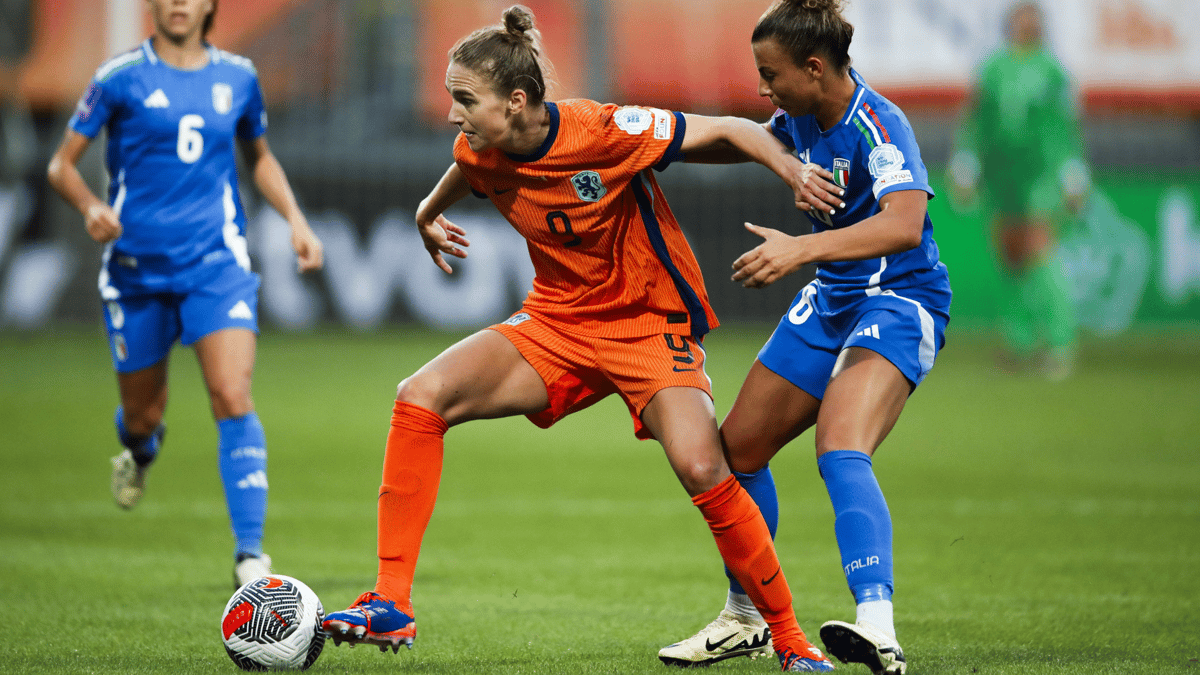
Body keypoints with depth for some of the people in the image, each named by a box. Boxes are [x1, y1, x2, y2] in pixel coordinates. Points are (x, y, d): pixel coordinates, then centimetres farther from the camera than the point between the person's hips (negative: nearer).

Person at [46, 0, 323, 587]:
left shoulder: (237, 77, 7)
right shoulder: (121, 77, -2)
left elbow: (260, 158, 24)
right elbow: (62, 164, 1)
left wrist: (295, 220, 9)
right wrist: (90, 207, -20)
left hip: (216, 264, 0)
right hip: (137, 269, 0)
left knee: (233, 398, -18)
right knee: (144, 413, 9)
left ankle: (249, 553, -19)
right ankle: (139, 450, 50)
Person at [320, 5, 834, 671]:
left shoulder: (603, 132, -25)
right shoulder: (480, 154, -8)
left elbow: (725, 131, -17)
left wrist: (790, 167, -33)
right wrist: (429, 215, 38)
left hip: (650, 323, -5)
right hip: (556, 321, 5)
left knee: (701, 468, -26)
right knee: (421, 396, -16)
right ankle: (390, 605, -13)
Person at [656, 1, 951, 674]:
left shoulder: (878, 125, -22)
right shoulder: (802, 115, 2)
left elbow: (904, 225, -40)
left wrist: (802, 249, -47)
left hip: (899, 301, -9)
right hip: (832, 301, 9)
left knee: (841, 454, -31)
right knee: (738, 447, 11)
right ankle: (744, 617, 30)